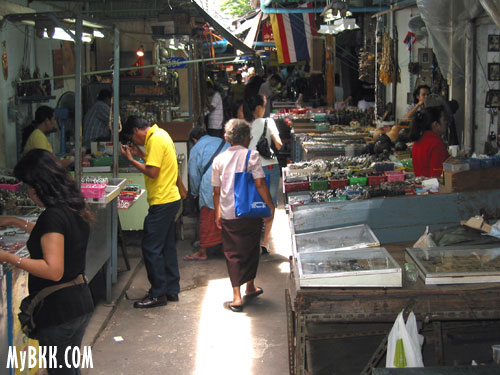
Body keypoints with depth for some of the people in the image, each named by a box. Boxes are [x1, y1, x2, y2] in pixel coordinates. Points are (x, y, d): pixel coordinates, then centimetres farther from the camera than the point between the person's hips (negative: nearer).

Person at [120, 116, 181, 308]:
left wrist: (131, 159, -11)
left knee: (151, 248, -4)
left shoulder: (155, 140, -15)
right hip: (171, 199, 10)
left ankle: (158, 295, 2)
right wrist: (141, 154, 13)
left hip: (162, 202, -10)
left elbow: (152, 172, -20)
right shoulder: (160, 135, 15)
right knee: (167, 247, 15)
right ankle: (172, 290, 22)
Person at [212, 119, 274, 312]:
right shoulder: (251, 155, -7)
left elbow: (216, 190, 8)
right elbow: (260, 184, -14)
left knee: (233, 254, 7)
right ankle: (250, 288, 34)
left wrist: (217, 213, 18)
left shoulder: (219, 159, 4)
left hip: (228, 215, 2)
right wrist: (271, 207, -7)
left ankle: (237, 298, 0)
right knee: (251, 250, 18)